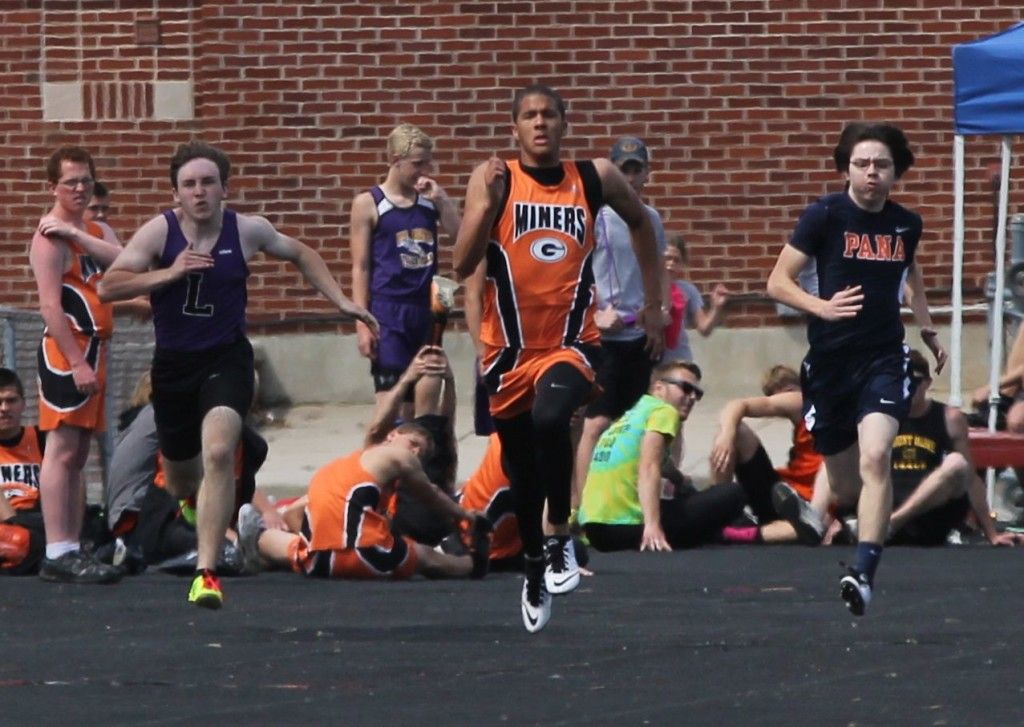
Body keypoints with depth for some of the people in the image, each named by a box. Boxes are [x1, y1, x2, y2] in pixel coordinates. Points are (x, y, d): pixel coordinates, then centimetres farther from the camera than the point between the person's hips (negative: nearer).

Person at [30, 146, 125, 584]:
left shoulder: (92, 232, 18)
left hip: (92, 350, 9)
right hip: (65, 350, -9)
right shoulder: (51, 237, -9)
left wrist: (77, 234, -14)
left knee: (78, 454, 10)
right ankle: (58, 553, -17)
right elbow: (50, 305, -17)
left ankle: (72, 549, 12)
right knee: (62, 449, -12)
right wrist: (78, 363, -22)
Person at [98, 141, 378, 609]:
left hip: (227, 359, -1)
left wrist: (341, 301, 11)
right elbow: (107, 288, -18)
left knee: (218, 452, -27)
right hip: (173, 364, 1)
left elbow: (301, 255, 16)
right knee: (180, 478, 16)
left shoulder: (247, 231, -4)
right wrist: (169, 273, -27)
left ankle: (206, 572, -27)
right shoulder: (159, 232, -9)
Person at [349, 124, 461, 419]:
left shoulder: (429, 200, 9)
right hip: (388, 311, -4)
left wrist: (441, 199, -6)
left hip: (425, 309, 4)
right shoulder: (368, 204, -2)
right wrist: (362, 323, -9)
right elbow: (360, 268, -3)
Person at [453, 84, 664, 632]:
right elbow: (464, 266, -11)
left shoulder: (596, 178, 1)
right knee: (522, 471, 13)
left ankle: (559, 537, -16)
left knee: (550, 417, -33)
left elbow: (640, 222, 21)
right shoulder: (493, 180, -3)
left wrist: (653, 304, 20)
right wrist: (488, 202, -23)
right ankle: (535, 573, 35)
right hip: (510, 348, 1)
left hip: (571, 341, -1)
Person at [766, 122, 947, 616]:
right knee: (845, 487, 9)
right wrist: (822, 308, -23)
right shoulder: (824, 215, -7)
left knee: (875, 457, -24)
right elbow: (778, 282, -7)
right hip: (830, 361, -1)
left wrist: (927, 328, 26)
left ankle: (864, 574, -30)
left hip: (884, 358, 1)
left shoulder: (906, 224, 5)